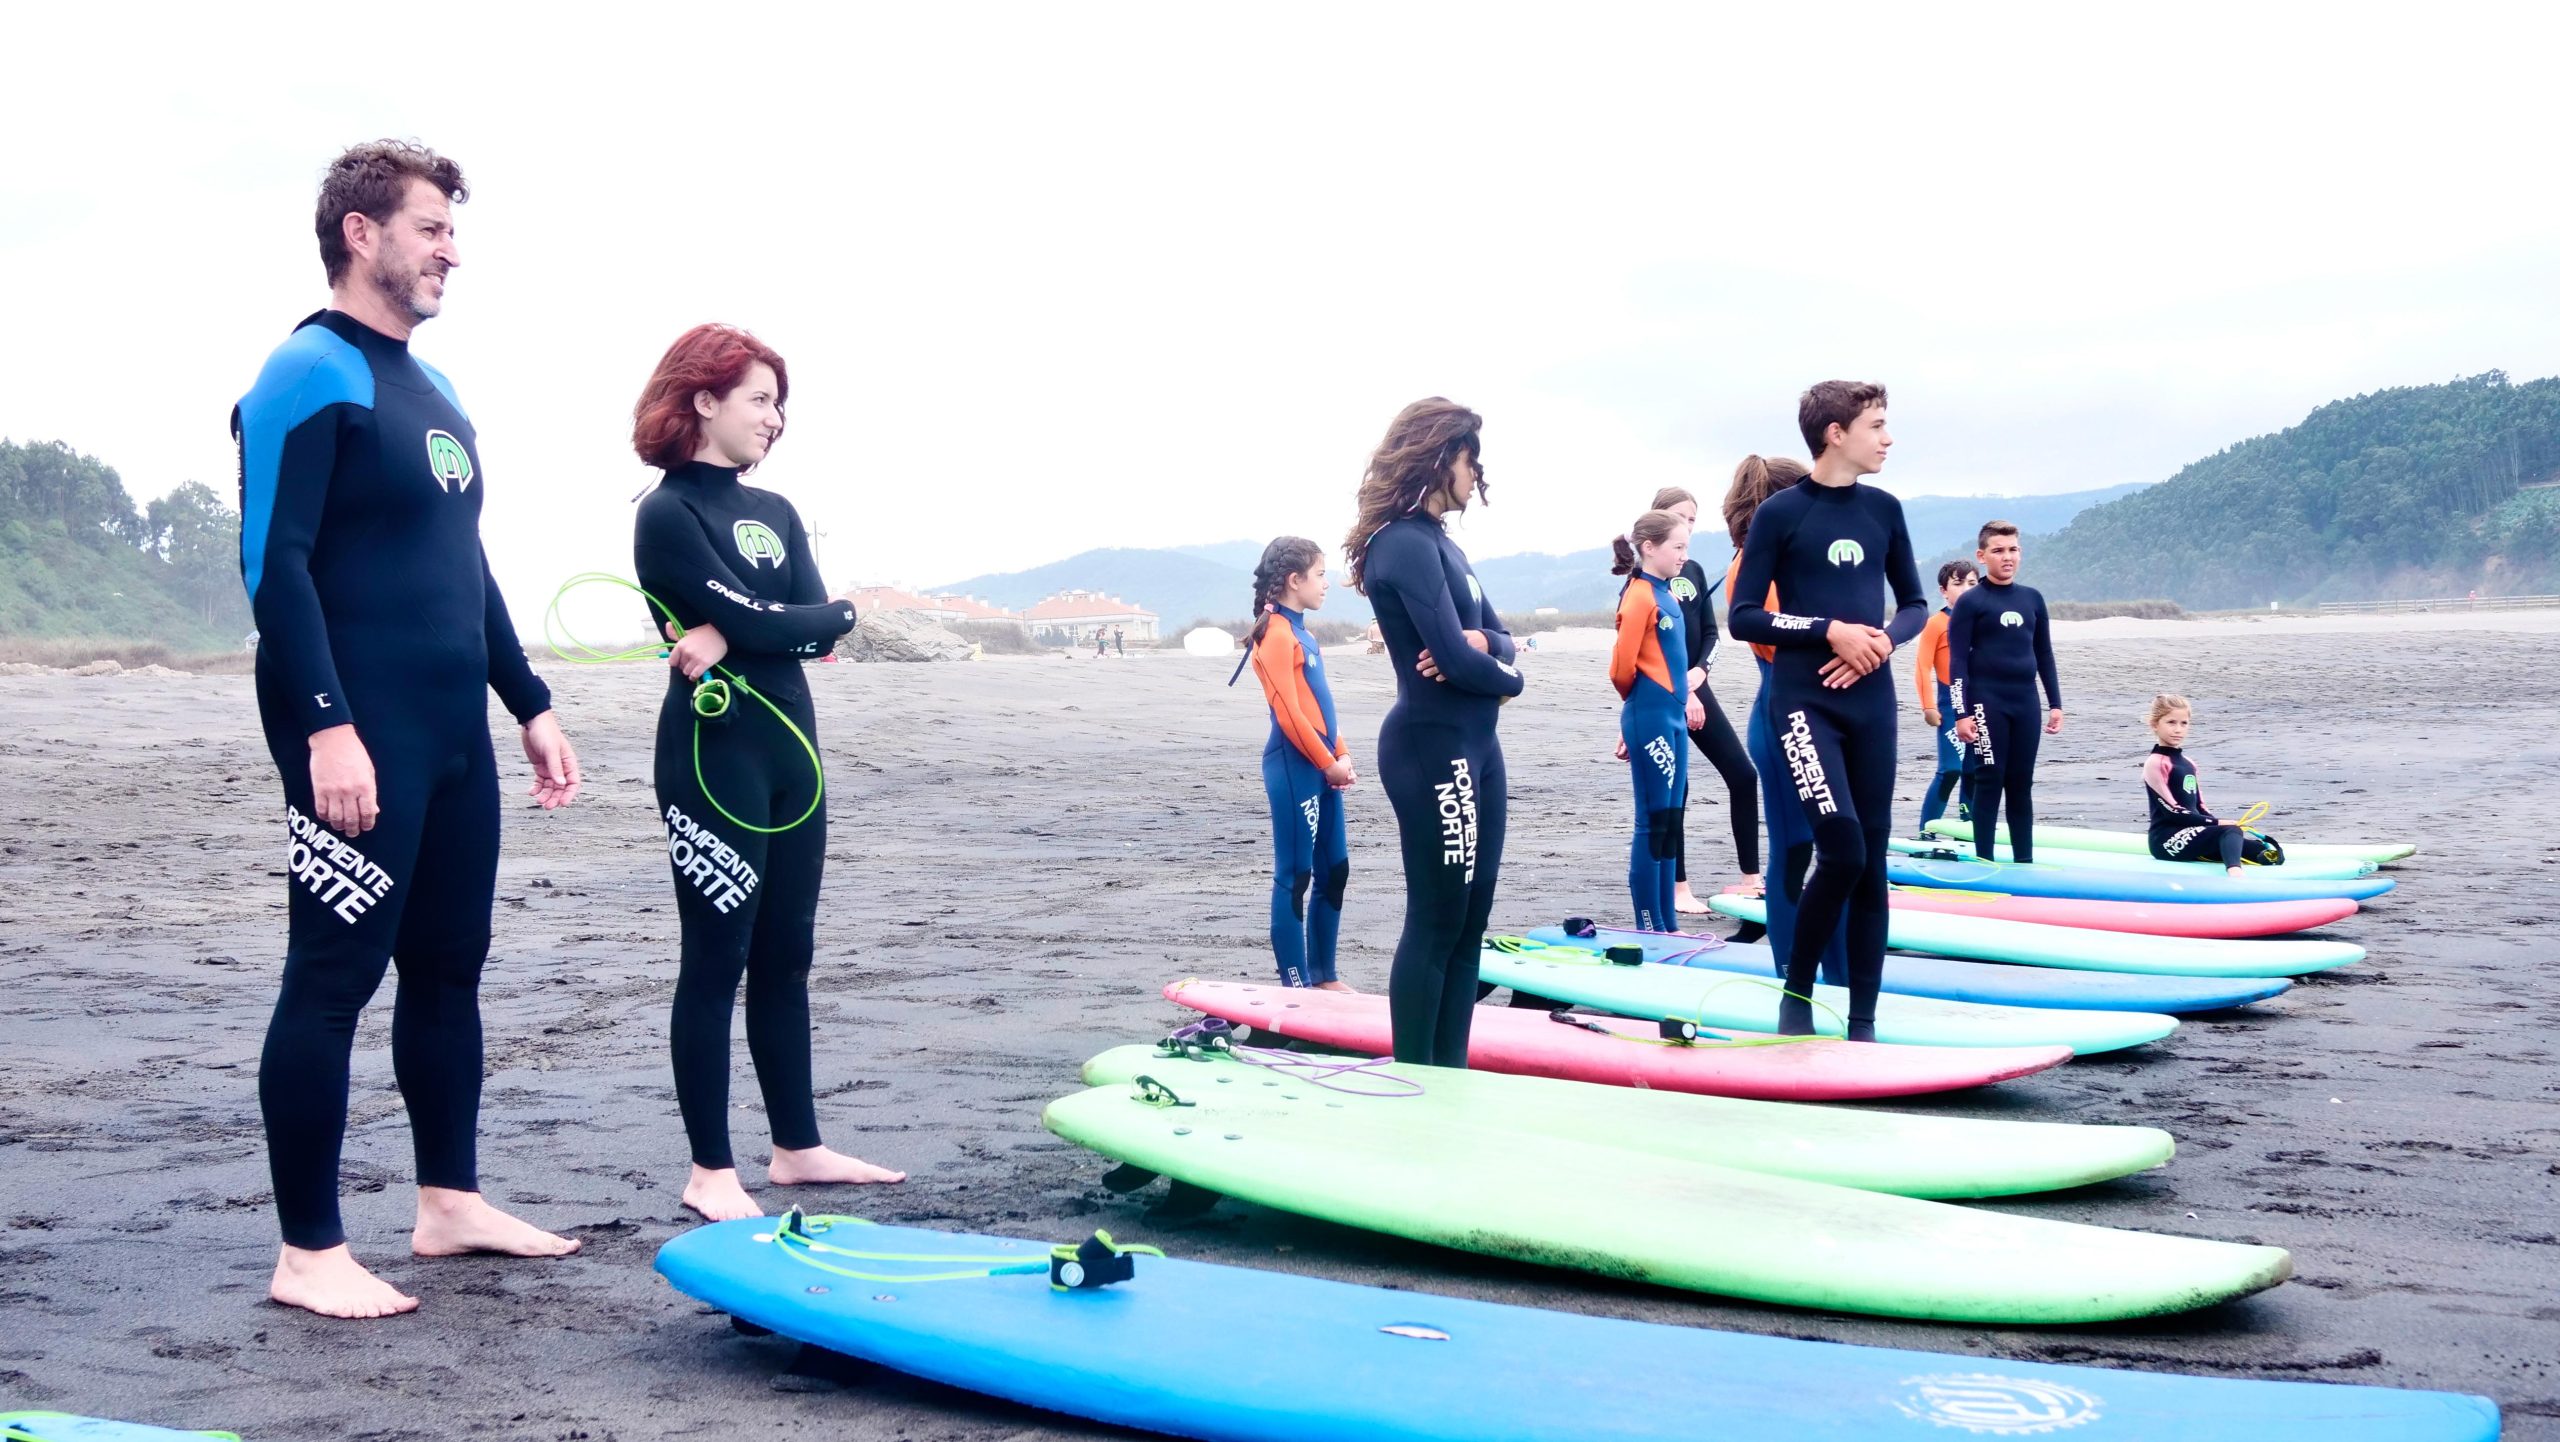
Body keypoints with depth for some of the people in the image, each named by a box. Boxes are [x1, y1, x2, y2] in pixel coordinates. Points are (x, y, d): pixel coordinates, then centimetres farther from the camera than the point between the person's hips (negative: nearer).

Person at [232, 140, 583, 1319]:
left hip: (453, 729, 9)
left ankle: (450, 1203, 25)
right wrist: (327, 725, -24)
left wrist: (530, 705, 21)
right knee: (333, 977, -5)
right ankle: (308, 1254, 2)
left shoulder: (431, 390, 19)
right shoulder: (309, 376, -9)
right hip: (358, 732, -9)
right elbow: (274, 561, -17)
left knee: (448, 966, 14)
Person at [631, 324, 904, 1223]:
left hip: (791, 751, 7)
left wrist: (732, 638, -16)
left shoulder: (775, 514, 14)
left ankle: (798, 1148, 20)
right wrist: (839, 608, -1)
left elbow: (819, 630, 0)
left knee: (786, 957, 11)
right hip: (713, 754, -7)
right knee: (716, 960, -4)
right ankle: (711, 1171, 2)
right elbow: (754, 619, -18)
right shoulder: (668, 515, -8)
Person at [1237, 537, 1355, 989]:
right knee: (1295, 876, -4)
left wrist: (1342, 756, 8)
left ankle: (1323, 975, 22)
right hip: (1295, 766, -10)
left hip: (1322, 767, 10)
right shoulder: (1277, 634, -12)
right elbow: (1289, 714, -17)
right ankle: (1295, 985, 0)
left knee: (1335, 873, 13)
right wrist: (1329, 763, -11)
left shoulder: (1302, 633, 16)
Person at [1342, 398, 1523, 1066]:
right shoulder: (1407, 543, -15)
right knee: (1436, 923, -4)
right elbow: (1456, 660, -21)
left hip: (1474, 747, 10)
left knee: (1469, 923, 11)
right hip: (1433, 749, -10)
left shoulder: (1441, 543, 15)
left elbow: (1498, 639, 12)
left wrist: (1480, 643, -11)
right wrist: (1508, 678, -1)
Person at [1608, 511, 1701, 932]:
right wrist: (1640, 703, 3)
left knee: (1670, 823, 11)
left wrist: (1685, 694, 11)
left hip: (1673, 716, 9)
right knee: (1653, 823, -4)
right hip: (1651, 719, -9)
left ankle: (1668, 925, 17)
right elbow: (1622, 667, -14)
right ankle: (1649, 928, 1)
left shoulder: (1666, 594, 13)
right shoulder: (1640, 597, -13)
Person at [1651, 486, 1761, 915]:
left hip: (1694, 687, 7)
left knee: (1743, 775, 1)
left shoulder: (1695, 571, 12)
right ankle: (1678, 888, 6)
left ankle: (1750, 877, 8)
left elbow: (1709, 631, 12)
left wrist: (1698, 671, -8)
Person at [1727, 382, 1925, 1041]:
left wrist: (1884, 638, -5)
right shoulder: (1781, 512, -4)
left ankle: (1863, 1023, 9)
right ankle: (1796, 992, 5)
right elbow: (1742, 617, -6)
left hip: (1872, 702, 5)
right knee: (1842, 851, -17)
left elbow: (1914, 605, 17)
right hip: (1805, 701, -5)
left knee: (1872, 863, 3)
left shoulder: (1883, 510, 10)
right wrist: (1831, 630, -16)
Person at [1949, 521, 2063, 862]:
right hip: (1987, 703, -5)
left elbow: (2044, 655, 16)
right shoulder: (1970, 603, -3)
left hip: (2026, 702, 5)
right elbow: (1957, 662, -7)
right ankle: (1984, 862, 2)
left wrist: (2056, 704, 12)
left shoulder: (2033, 598, 12)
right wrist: (1962, 714, -14)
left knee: (2021, 784, 8)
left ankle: (2025, 862, 13)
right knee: (1990, 780, -3)